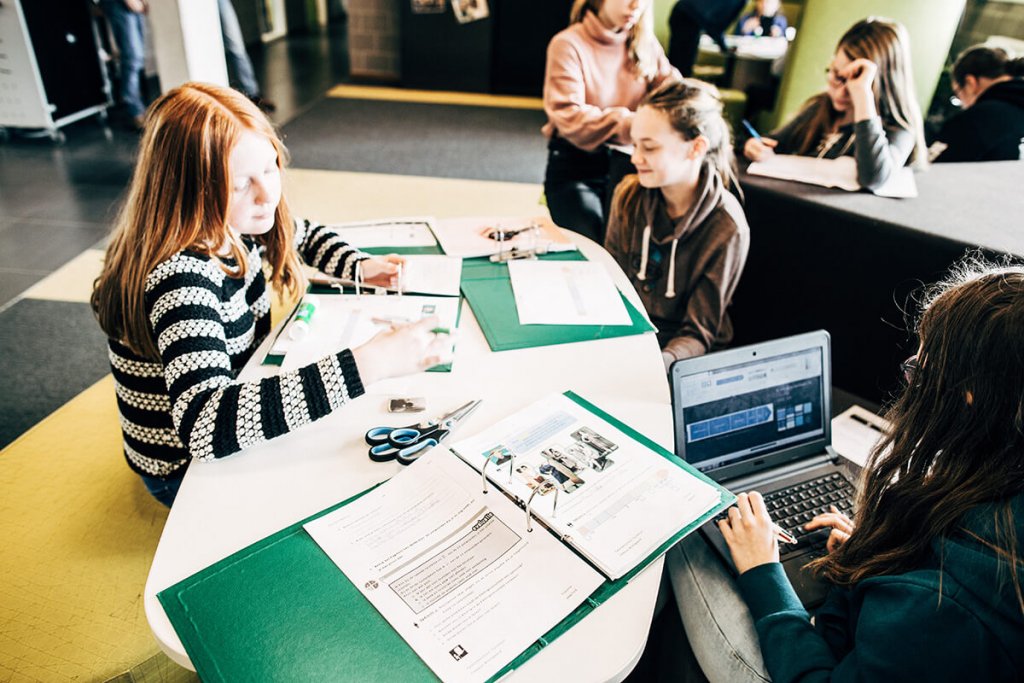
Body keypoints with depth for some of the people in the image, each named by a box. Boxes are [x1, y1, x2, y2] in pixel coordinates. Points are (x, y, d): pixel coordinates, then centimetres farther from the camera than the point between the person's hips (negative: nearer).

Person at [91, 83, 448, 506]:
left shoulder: (234, 227, -10)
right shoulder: (177, 278, -34)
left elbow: (305, 236, 13)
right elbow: (205, 425, -48)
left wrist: (361, 267, -7)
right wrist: (369, 363, -53)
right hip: (187, 468, -7)